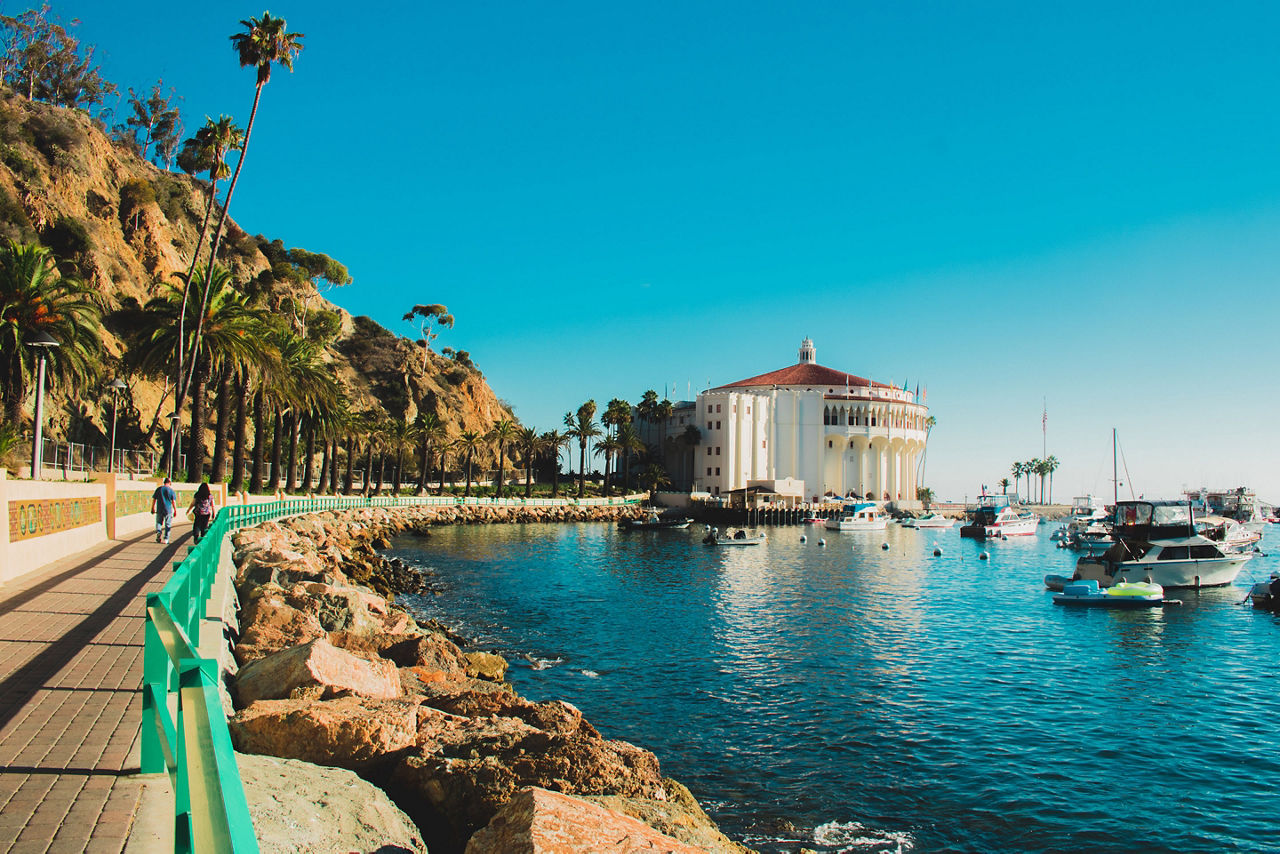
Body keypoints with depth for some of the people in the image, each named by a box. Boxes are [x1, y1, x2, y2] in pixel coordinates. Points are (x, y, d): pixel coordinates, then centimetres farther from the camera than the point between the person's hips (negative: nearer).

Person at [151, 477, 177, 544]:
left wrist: (153, 508, 14)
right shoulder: (171, 490, -2)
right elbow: (174, 502, -5)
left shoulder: (158, 489, 4)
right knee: (168, 525, 6)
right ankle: (166, 539, 4)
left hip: (159, 509, 1)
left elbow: (154, 499, 6)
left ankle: (158, 531, -14)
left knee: (159, 522, 15)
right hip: (168, 510, -1)